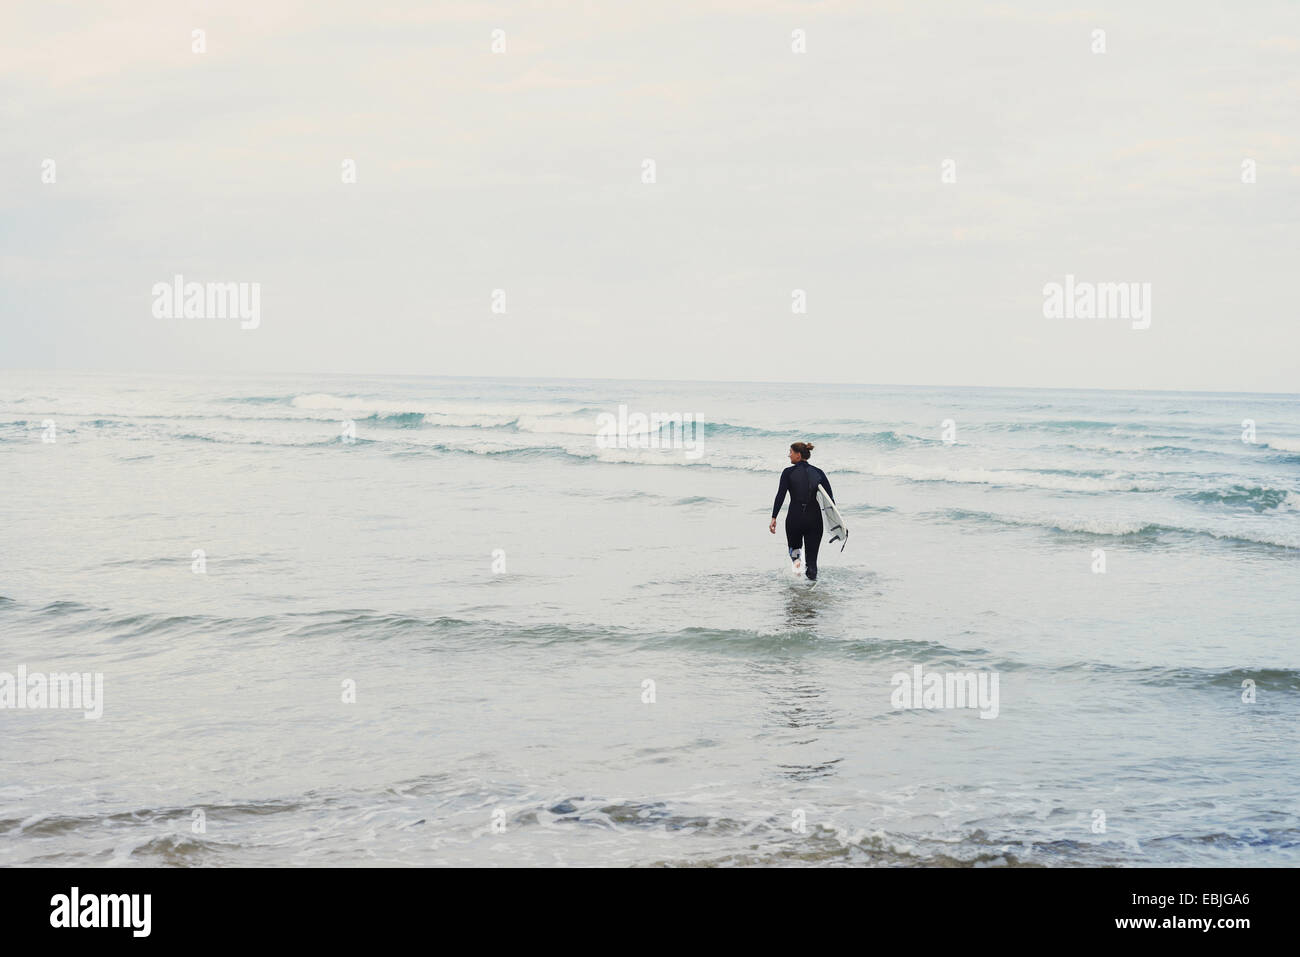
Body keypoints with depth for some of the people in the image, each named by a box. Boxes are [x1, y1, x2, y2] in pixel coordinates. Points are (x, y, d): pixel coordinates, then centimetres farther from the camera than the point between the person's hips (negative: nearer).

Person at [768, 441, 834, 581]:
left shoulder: (789, 472, -4)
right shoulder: (818, 472, 4)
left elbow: (780, 496, -11)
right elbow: (830, 498, 1)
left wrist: (774, 518, -9)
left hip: (794, 517, -2)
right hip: (814, 517, 2)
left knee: (794, 546, 23)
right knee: (812, 555, 11)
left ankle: (796, 558, -8)